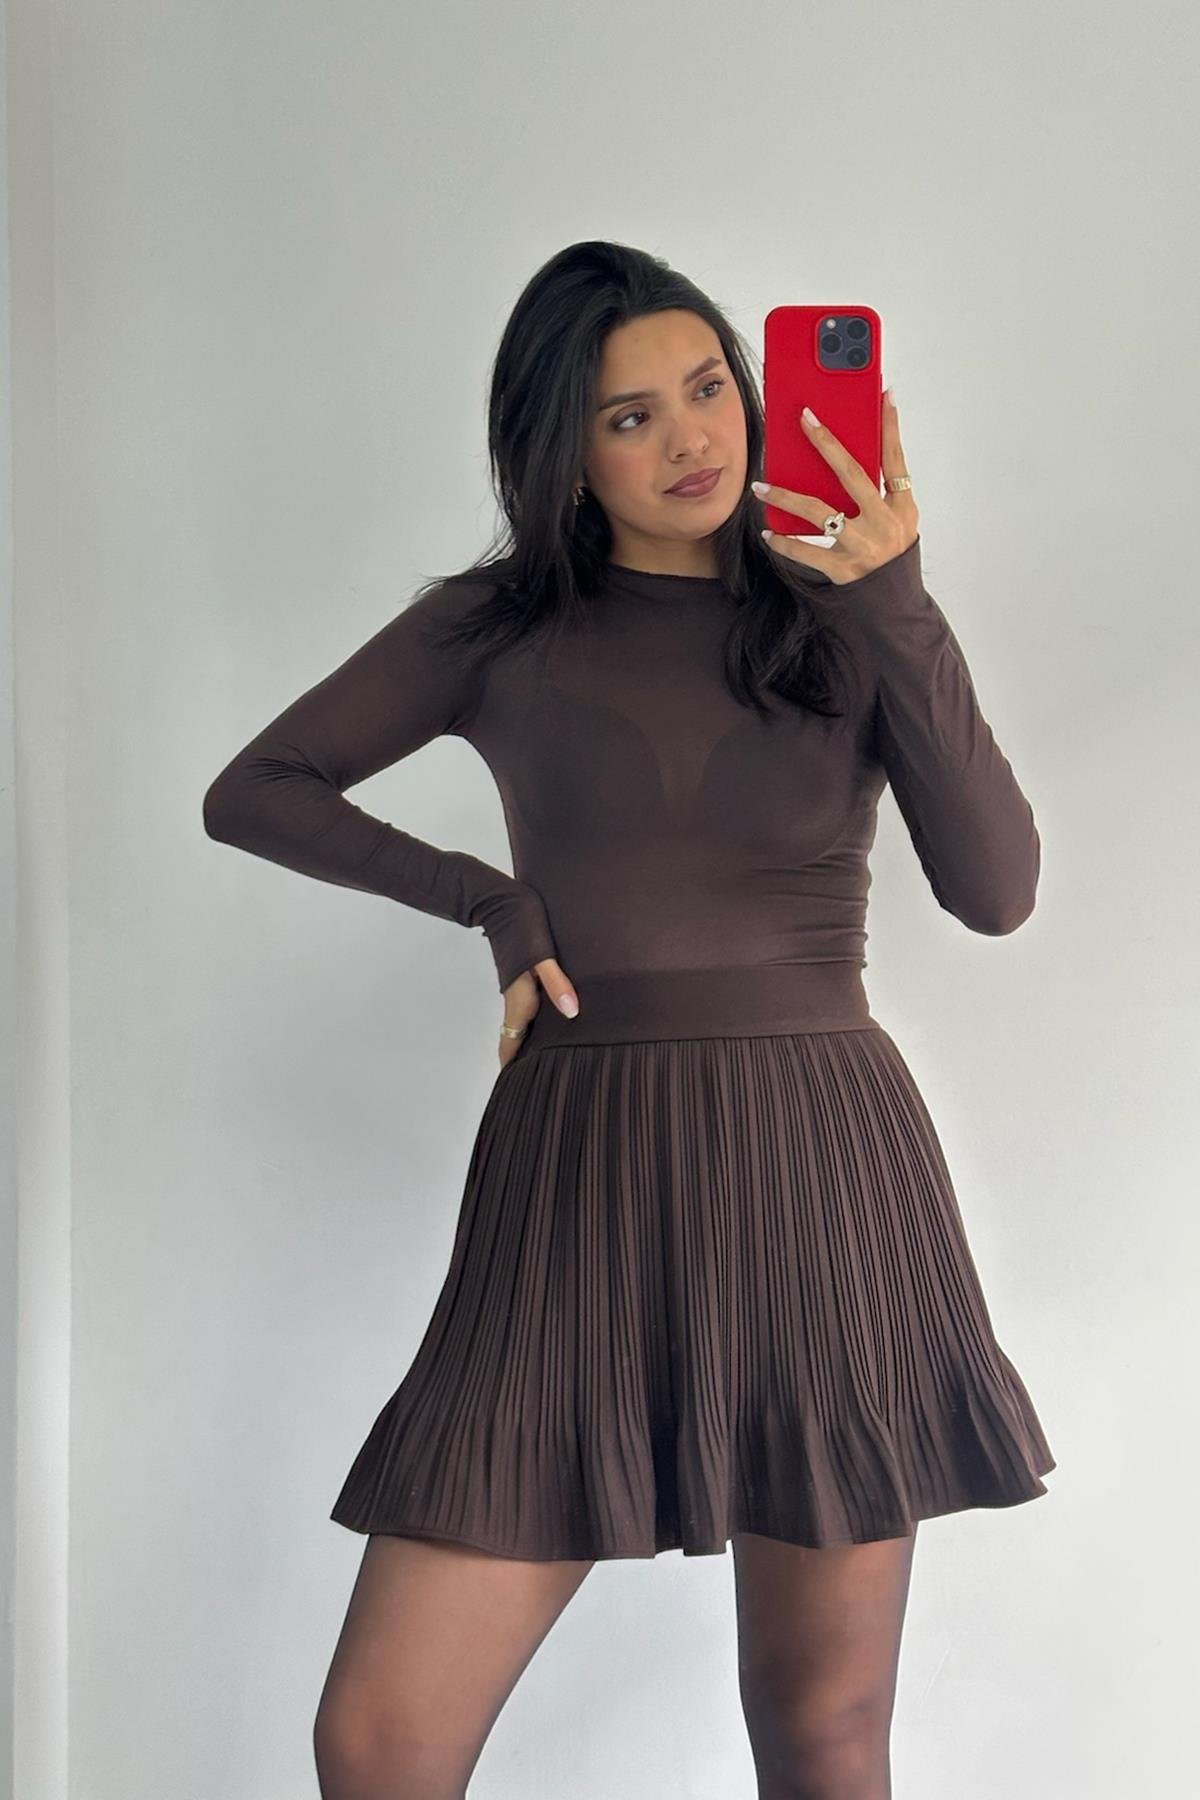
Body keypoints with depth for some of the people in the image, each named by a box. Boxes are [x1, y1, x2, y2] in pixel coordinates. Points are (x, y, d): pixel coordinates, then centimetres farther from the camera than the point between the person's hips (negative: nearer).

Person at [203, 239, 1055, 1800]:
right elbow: (251, 793, 12)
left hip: (825, 1165, 0)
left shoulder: (843, 620, 7)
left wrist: (904, 609, -16)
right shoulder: (500, 624, 7)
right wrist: (489, 900, 0)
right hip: (583, 1171, 0)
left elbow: (998, 890, -6)